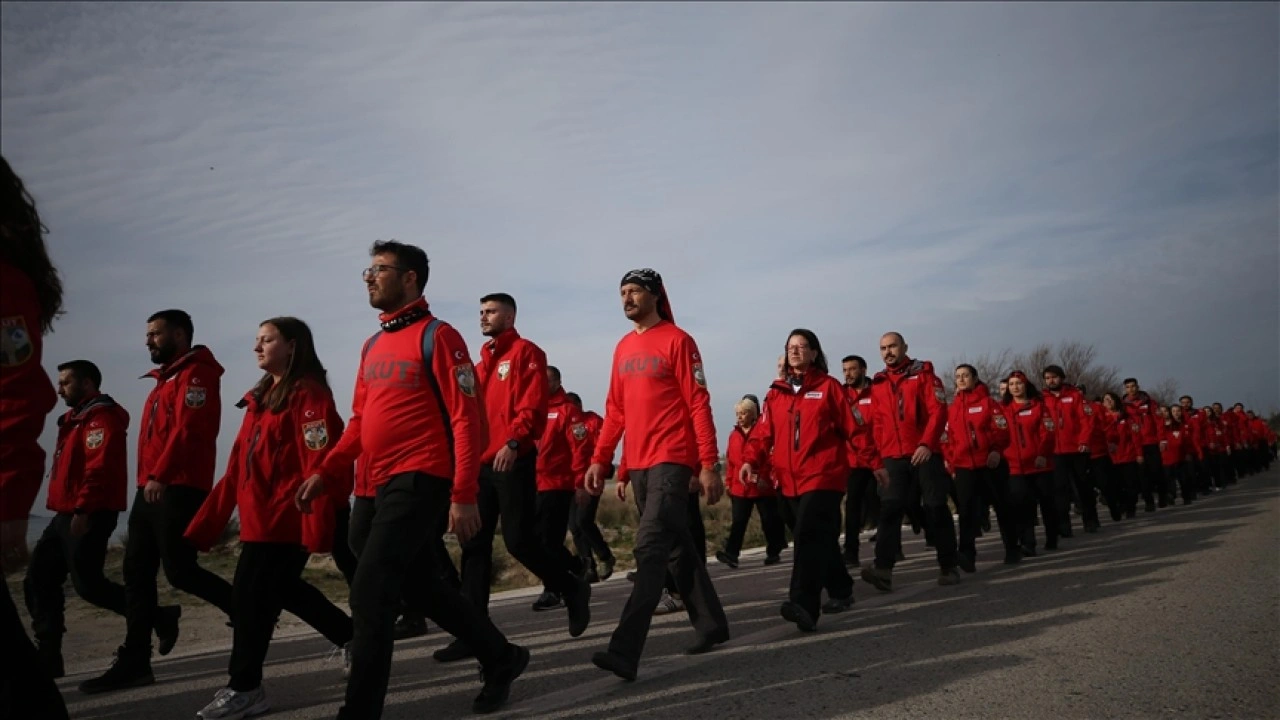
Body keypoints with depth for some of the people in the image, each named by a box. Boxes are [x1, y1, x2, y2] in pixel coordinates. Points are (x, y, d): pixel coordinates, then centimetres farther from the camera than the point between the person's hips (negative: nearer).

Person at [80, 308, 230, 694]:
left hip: (179, 490, -10)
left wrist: (161, 475, -26)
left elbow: (189, 429, -19)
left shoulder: (196, 373, -7)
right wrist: (148, 479, 13)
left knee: (180, 571, -10)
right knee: (137, 574, 7)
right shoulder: (165, 379, 23)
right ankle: (134, 662, 12)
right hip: (151, 490, 10)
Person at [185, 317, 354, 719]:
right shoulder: (260, 399, 16)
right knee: (282, 589, 17)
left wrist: (317, 527, -25)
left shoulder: (308, 395, -11)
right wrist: (204, 525, 13)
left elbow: (318, 465, -19)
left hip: (285, 520, -9)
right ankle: (353, 638, 34)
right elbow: (238, 469, 16)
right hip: (260, 520, 9)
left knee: (252, 596, -4)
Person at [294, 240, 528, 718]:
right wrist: (325, 473, 9)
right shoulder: (372, 345, 16)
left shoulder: (436, 336, -8)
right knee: (421, 586, 17)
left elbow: (467, 419, -13)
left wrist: (463, 495, -19)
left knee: (370, 592, -11)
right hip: (374, 486, 9)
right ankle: (500, 658, 33)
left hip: (418, 482, -9)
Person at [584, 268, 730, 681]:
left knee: (650, 548, -13)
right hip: (638, 465, 8)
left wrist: (709, 465, -14)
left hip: (672, 461, -8)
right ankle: (711, 625, 29)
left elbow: (699, 405, -10)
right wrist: (599, 459, 8)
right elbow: (615, 410, 16)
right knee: (676, 547, 15)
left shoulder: (677, 340, -6)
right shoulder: (623, 348, 15)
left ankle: (625, 650, -14)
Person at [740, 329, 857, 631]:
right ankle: (841, 592, 32)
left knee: (808, 536, -19)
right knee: (821, 538, 16)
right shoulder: (775, 393, 12)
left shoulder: (829, 387, 0)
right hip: (791, 479, 6)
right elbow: (764, 432, 7)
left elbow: (853, 428, -1)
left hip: (824, 476, -5)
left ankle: (804, 605, -25)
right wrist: (750, 460, -9)